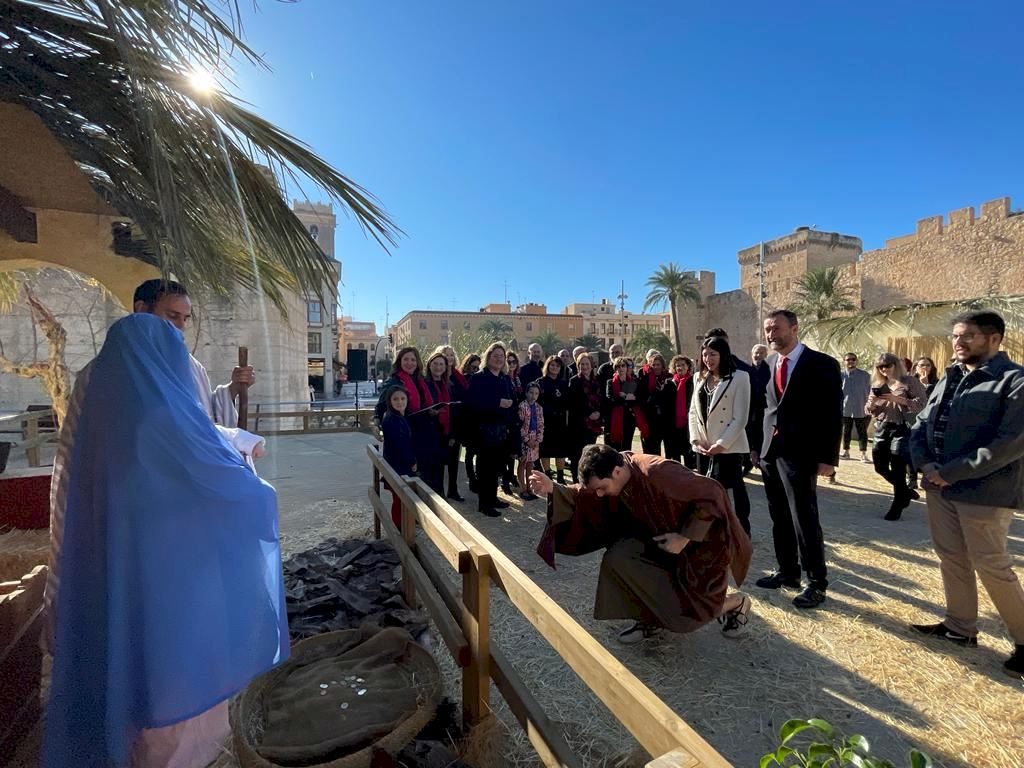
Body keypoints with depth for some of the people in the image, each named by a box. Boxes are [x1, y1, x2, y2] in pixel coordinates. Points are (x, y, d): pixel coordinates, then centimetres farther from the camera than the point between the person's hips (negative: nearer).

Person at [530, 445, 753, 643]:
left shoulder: (658, 474, -37)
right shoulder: (612, 475, -14)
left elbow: (711, 494, -32)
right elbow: (583, 498, -10)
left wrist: (685, 537, -26)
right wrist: (552, 489, -28)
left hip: (699, 544, -6)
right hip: (660, 539, 7)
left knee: (682, 613, -7)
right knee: (617, 559, -15)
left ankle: (737, 603, 23)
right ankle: (651, 619, 7)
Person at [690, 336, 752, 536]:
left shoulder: (739, 378, -7)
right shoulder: (700, 378, 11)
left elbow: (740, 418, -11)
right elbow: (693, 411, 10)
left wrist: (722, 444, -15)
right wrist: (696, 439, -2)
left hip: (729, 448, -6)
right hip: (703, 448, 6)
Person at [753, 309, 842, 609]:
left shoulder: (822, 364, -7)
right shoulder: (769, 364, 10)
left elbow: (833, 414, -9)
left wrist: (828, 457, -13)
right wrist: (756, 445, 9)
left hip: (799, 454, -6)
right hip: (769, 452, 6)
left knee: (804, 519, -1)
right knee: (779, 517, 14)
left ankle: (817, 583, 15)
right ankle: (787, 572, 29)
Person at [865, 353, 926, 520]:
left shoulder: (910, 382, -3)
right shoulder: (878, 384, 11)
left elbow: (921, 404, -13)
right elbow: (869, 411, 12)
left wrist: (898, 399, -22)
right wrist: (871, 403, -9)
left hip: (902, 429, -5)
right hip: (881, 428, 6)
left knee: (897, 468, -4)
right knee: (880, 467, 9)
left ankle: (897, 506, 10)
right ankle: (905, 492, 33)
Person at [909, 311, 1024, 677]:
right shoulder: (950, 379, 11)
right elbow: (920, 425, 11)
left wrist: (948, 471, -19)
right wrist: (925, 463, -6)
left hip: (983, 492, -7)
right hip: (940, 487, 7)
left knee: (992, 568, 4)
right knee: (951, 559, 16)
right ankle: (960, 627, 32)